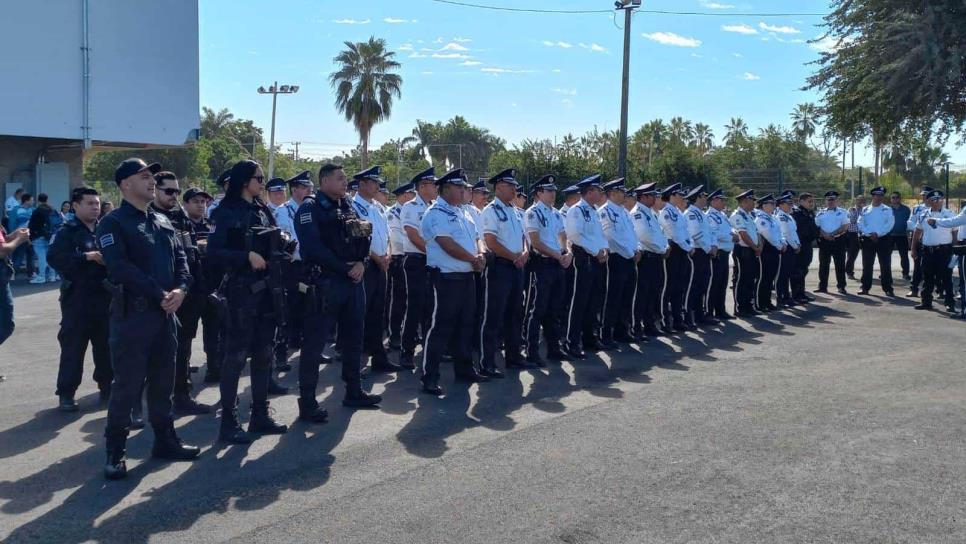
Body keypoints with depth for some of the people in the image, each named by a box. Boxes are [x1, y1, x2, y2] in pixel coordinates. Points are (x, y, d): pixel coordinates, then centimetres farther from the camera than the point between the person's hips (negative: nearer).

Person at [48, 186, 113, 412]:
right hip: (77, 299, -4)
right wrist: (86, 256, -22)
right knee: (73, 347, -1)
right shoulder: (67, 232, -3)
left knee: (106, 345, 12)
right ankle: (66, 393, 8)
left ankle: (106, 386, 25)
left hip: (105, 297, 4)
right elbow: (54, 257, -17)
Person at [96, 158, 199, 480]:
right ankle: (115, 452, 7)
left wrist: (180, 289, -10)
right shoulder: (113, 223, -6)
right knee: (127, 384, -3)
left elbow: (180, 259, 11)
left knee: (163, 381, 14)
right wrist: (160, 294, -18)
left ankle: (165, 440, 26)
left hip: (165, 313, 7)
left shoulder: (163, 223, 16)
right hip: (132, 314, -7)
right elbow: (119, 267, -18)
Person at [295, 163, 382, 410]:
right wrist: (345, 269, -14)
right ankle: (307, 401, 2)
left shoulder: (349, 207, 16)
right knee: (314, 342, -3)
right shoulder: (310, 208, -6)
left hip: (353, 282, 7)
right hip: (324, 283, -7)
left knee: (353, 338, 14)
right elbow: (313, 247, -17)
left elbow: (363, 239, 12)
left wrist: (361, 264, -8)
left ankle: (354, 392, 26)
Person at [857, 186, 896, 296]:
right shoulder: (865, 210, 9)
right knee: (867, 265, 6)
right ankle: (865, 288, 12)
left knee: (885, 265, -2)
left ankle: (888, 289, 3)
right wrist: (870, 234, -12)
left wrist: (877, 233, -16)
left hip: (883, 239, -2)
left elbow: (890, 224, -7)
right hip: (867, 240, 2)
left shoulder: (887, 210, 4)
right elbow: (861, 224, 1)